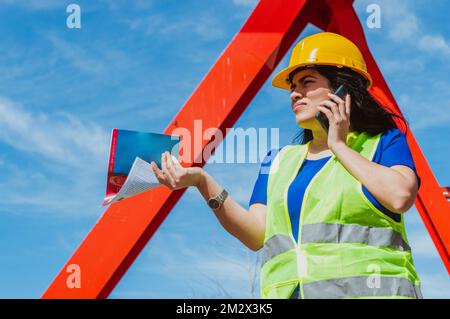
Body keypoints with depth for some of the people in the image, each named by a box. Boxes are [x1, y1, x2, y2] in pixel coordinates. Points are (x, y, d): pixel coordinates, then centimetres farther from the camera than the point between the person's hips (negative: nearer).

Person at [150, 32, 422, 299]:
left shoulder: (383, 142, 11)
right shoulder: (280, 161, 22)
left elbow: (401, 197, -9)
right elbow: (257, 235, 11)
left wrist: (340, 146, 2)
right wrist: (202, 181, 0)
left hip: (368, 290, -3)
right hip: (286, 292, 4)